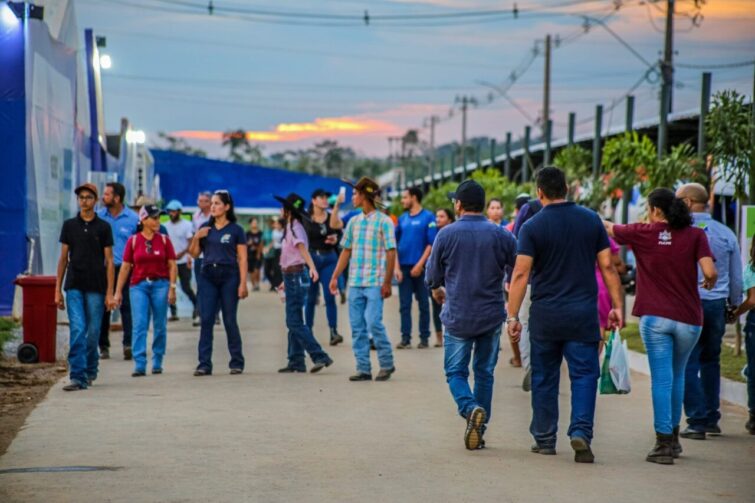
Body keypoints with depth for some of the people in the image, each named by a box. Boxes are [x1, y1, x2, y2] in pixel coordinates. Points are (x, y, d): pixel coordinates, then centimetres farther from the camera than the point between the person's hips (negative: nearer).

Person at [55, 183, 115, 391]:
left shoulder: (103, 227, 3)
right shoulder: (69, 225, 8)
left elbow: (109, 261, 2)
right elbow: (63, 258, 10)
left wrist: (110, 293, -4)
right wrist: (57, 290, 5)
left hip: (96, 287, 0)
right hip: (74, 286, 0)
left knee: (93, 332, 5)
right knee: (77, 330, -10)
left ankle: (90, 370, 26)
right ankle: (78, 377, -12)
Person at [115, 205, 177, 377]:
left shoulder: (164, 240, 4)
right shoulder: (133, 240, 2)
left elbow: (172, 266, 3)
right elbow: (125, 267, 4)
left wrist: (172, 287, -6)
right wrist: (118, 291, 1)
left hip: (160, 284, 1)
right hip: (139, 285, -1)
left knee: (160, 326, 6)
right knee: (139, 325, -9)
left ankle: (157, 363, 19)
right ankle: (139, 365, -12)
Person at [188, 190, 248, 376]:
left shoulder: (235, 230, 1)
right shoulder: (205, 228, 12)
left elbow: (242, 259, -3)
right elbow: (194, 254, 13)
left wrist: (243, 283, -10)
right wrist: (196, 238, -5)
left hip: (228, 276, -3)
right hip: (207, 276, 3)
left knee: (230, 320, 0)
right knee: (206, 320, -3)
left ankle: (237, 363, 10)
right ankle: (204, 364, -3)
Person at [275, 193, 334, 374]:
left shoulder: (295, 228, -13)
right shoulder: (292, 227, 17)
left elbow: (303, 249, -31)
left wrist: (312, 267, -47)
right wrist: (287, 281, 29)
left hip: (296, 277, -10)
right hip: (293, 277, 10)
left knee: (295, 322, -12)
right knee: (293, 322, 11)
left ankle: (320, 357, -16)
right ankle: (296, 362, 15)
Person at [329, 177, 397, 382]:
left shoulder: (383, 221, -4)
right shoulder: (353, 222, 13)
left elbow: (391, 253, -6)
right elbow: (346, 251, 17)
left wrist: (387, 282, -12)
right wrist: (335, 277, 11)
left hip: (374, 282, -6)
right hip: (354, 282, 6)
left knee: (373, 323, -13)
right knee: (357, 326, 4)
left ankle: (387, 363, 4)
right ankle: (363, 369, 9)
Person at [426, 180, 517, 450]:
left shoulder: (447, 234, -6)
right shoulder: (501, 235, -3)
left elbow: (433, 273, 5)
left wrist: (437, 289, 28)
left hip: (457, 317, -2)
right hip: (492, 316, 2)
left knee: (456, 372, 8)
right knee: (484, 372, 13)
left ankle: (471, 409, -20)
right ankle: (479, 431, 13)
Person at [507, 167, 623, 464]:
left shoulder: (532, 227, -6)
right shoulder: (590, 220, 2)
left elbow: (520, 274, -10)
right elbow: (607, 266, 2)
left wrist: (512, 317, -7)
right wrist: (617, 305, 7)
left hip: (545, 315, -1)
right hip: (583, 314, 1)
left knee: (544, 378, 10)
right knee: (584, 374, 3)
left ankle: (545, 439, 17)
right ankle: (581, 431, -15)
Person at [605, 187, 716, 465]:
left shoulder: (643, 233, -1)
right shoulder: (695, 235, -2)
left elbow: (608, 228, 15)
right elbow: (710, 272, -12)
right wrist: (709, 283, 11)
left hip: (655, 317, -2)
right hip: (688, 318, 2)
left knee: (661, 379, -1)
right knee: (677, 376, 18)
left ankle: (664, 443, -6)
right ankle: (673, 437, 27)